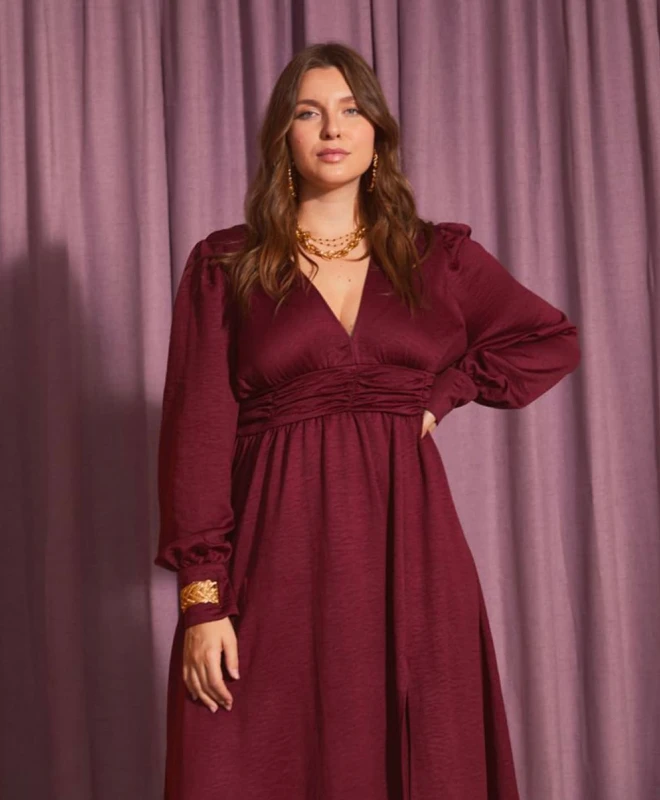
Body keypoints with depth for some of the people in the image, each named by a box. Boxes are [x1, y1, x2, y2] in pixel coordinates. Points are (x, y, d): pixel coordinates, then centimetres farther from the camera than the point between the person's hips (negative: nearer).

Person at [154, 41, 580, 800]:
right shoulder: (223, 265, 3)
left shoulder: (440, 257, 9)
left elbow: (553, 341, 19)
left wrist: (443, 392, 5)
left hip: (408, 549, 2)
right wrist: (201, 595, -12)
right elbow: (197, 430, -4)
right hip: (277, 559, -2)